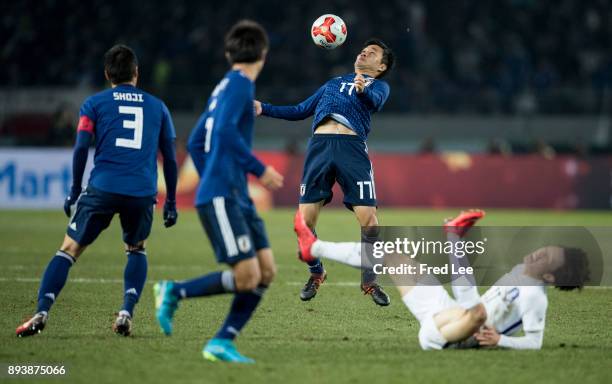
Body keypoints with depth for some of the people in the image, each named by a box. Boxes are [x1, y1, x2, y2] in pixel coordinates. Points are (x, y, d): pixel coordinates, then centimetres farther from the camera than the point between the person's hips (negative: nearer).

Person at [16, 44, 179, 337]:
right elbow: (170, 158, 16)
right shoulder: (157, 106, 17)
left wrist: (75, 190, 8)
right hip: (143, 192, 2)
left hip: (102, 188, -2)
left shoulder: (94, 103, 11)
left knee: (70, 248, 4)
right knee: (136, 249, 25)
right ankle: (127, 313, 6)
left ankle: (42, 312, -12)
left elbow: (81, 147, 0)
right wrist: (171, 202, 22)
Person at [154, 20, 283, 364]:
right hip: (221, 196, -9)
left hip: (236, 196, 9)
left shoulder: (226, 87, 19)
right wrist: (259, 170, -20)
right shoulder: (240, 84, -8)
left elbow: (195, 143, 24)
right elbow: (226, 131, -24)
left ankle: (222, 342, 2)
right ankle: (174, 292, 2)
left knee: (267, 271, 1)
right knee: (247, 276, -14)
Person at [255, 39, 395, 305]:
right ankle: (316, 274, 20)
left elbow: (375, 101, -7)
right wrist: (264, 109, 26)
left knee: (368, 218, -14)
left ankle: (369, 281, 5)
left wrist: (362, 89, -31)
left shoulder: (378, 85, 18)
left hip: (352, 147, -3)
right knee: (304, 221, -5)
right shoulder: (333, 83, 32)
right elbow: (300, 111, 36)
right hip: (320, 144, 3)